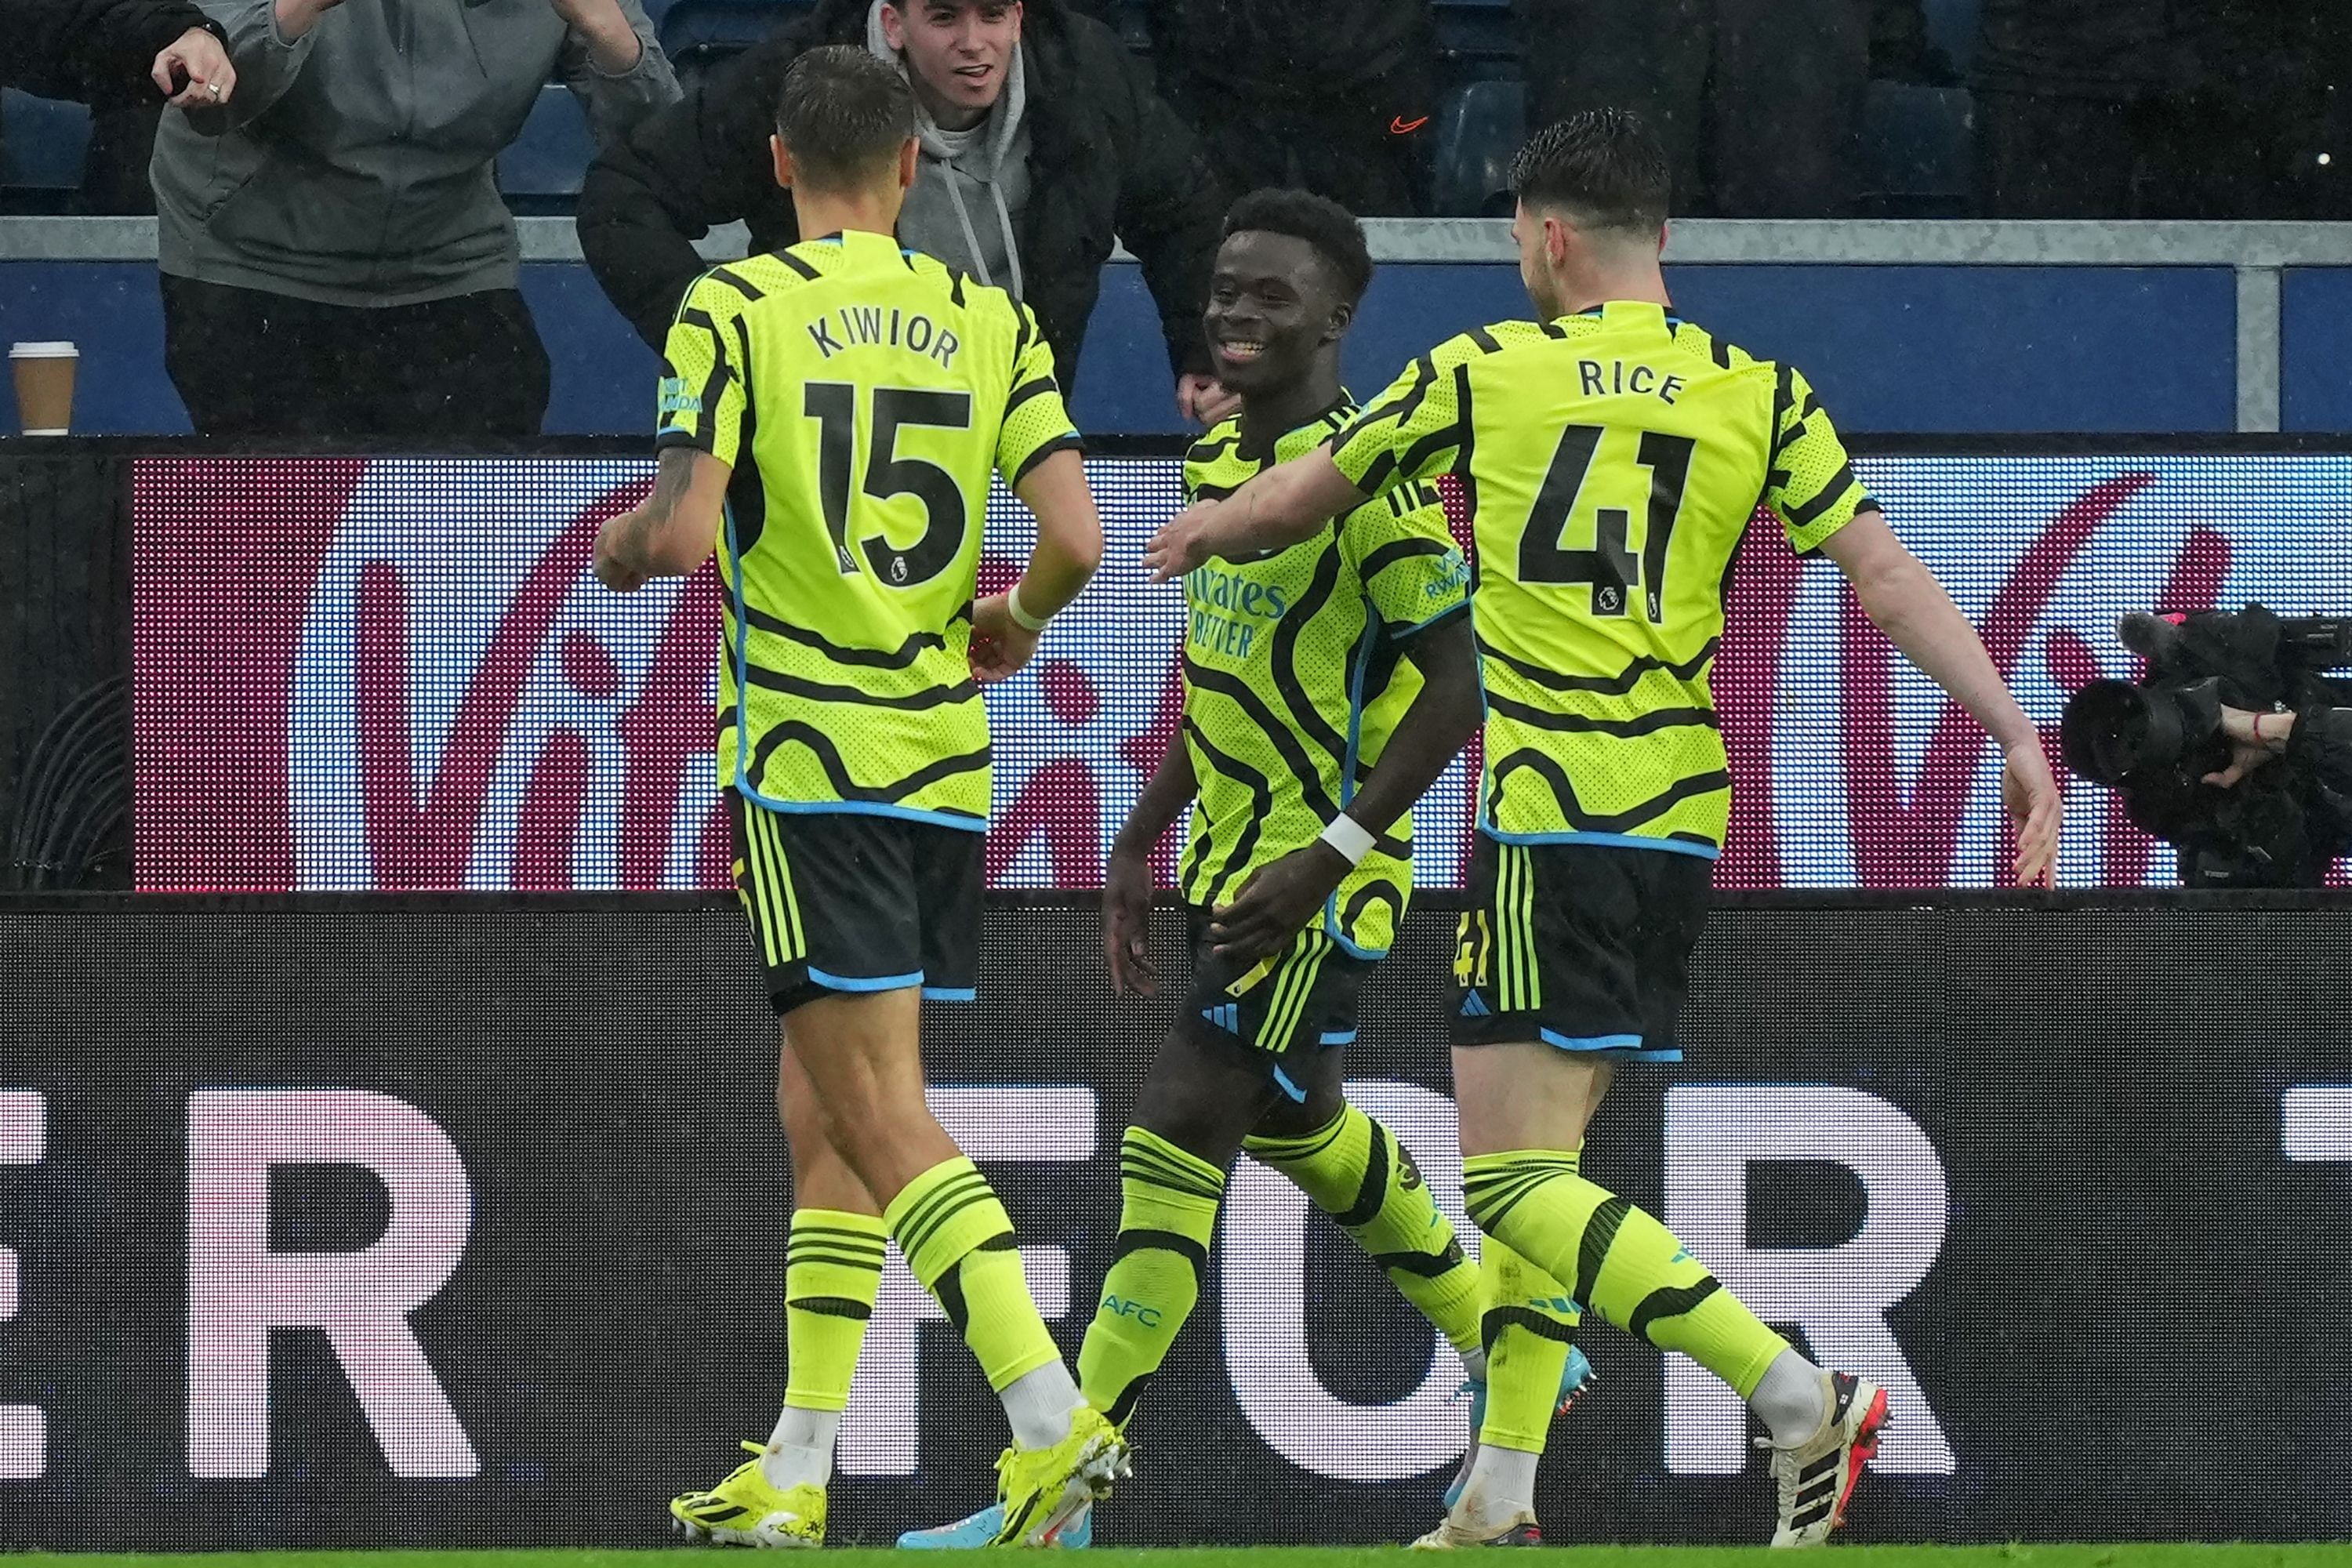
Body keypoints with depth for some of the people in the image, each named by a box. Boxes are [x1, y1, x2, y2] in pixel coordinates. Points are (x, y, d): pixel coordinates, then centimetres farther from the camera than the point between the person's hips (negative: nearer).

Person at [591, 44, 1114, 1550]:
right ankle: (793, 1476, 15)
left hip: (806, 760, -5)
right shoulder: (990, 322, 6)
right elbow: (1077, 537, -3)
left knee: (886, 1118, -9)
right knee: (824, 1119, 14)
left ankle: (1055, 1421, -24)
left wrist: (622, 547, 9)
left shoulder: (735, 310, -5)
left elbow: (680, 533, -14)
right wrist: (1016, 622, 18)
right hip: (949, 762, 5)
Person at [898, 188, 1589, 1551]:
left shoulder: (1368, 475, -17)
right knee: (1298, 1127, 23)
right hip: (1234, 858, 10)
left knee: (1179, 1134, -14)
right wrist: (1142, 842, 18)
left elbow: (1455, 682, -19)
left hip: (1320, 876, -10)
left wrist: (1332, 854, -24)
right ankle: (1507, 1353, 43)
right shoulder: (1217, 458, 10)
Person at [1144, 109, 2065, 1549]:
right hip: (1684, 821, 6)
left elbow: (1304, 494, 18)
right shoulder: (1762, 395, 7)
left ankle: (1802, 1399, -23)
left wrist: (1208, 529, 39)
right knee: (1544, 1161, 15)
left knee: (1514, 1179, -11)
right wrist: (2017, 736, -2)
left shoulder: (1484, 373, 3)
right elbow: (1886, 572, -2)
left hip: (1548, 813, -6)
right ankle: (1504, 1495, 13)